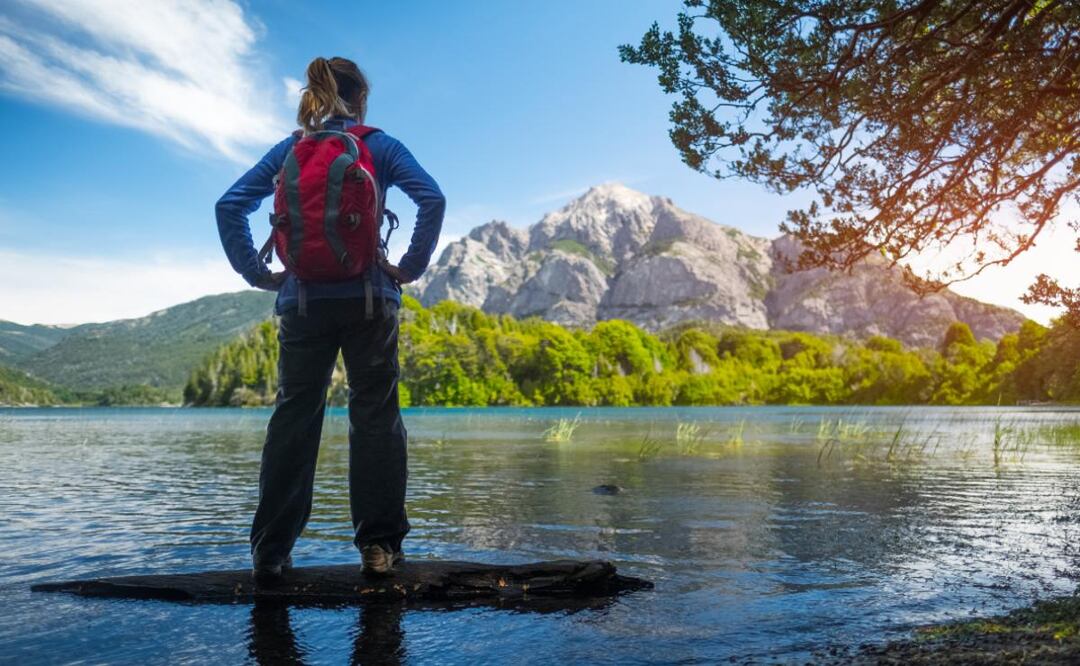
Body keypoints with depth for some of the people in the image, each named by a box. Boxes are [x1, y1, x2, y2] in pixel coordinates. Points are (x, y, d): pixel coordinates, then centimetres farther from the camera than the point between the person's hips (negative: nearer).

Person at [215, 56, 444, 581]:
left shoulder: (288, 150, 11)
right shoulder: (380, 146, 5)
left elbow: (229, 206, 3)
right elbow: (432, 199, -11)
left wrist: (256, 273, 4)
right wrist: (412, 266, -5)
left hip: (303, 300, 2)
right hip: (369, 298, -2)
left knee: (293, 419, 7)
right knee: (375, 415, 5)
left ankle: (269, 552, 10)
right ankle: (379, 544, 7)